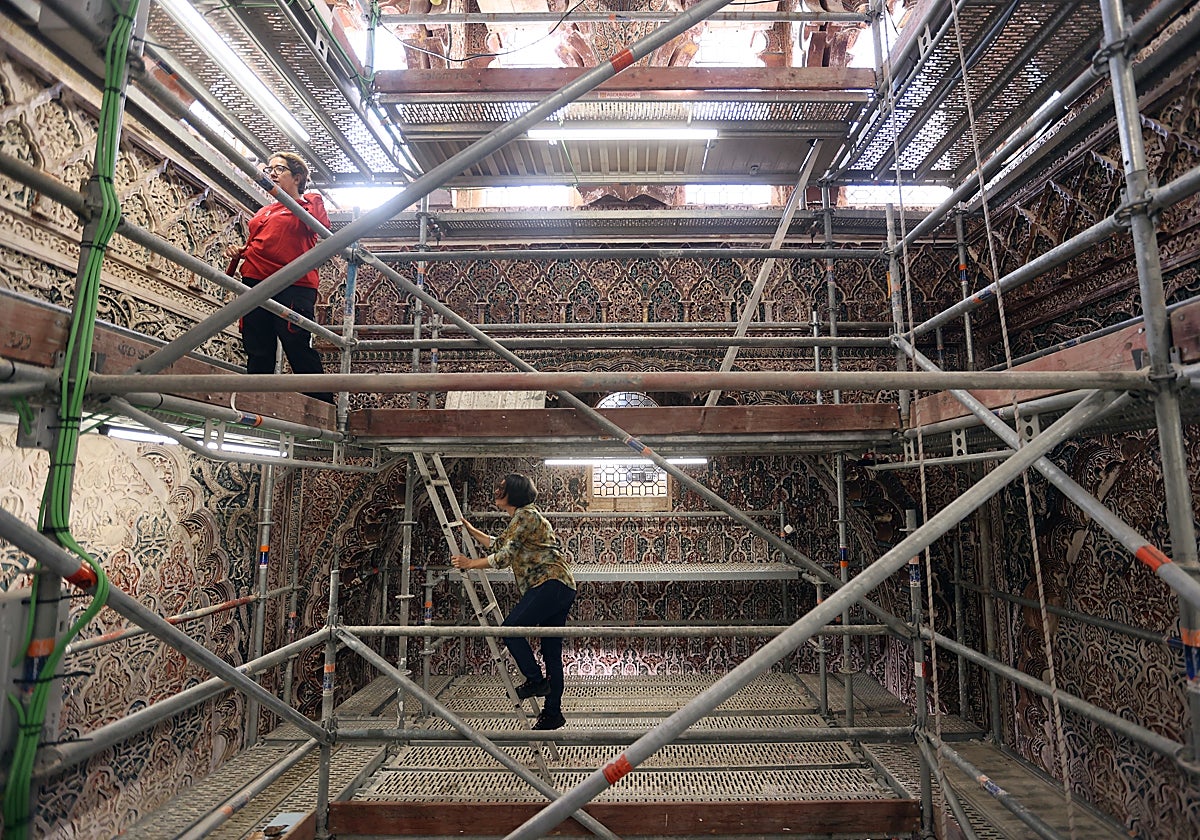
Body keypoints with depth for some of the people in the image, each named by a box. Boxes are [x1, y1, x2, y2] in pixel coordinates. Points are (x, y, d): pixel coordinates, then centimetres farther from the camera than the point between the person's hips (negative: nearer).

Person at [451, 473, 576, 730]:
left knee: (510, 629, -10)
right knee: (552, 651, 12)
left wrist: (470, 563, -4)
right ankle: (553, 713, 18)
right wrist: (470, 530, 32)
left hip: (550, 583, -10)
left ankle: (536, 680, 1)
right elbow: (499, 544, 33)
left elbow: (504, 557, -12)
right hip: (562, 589, 10)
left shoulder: (526, 515, -9)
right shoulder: (521, 518, 23)